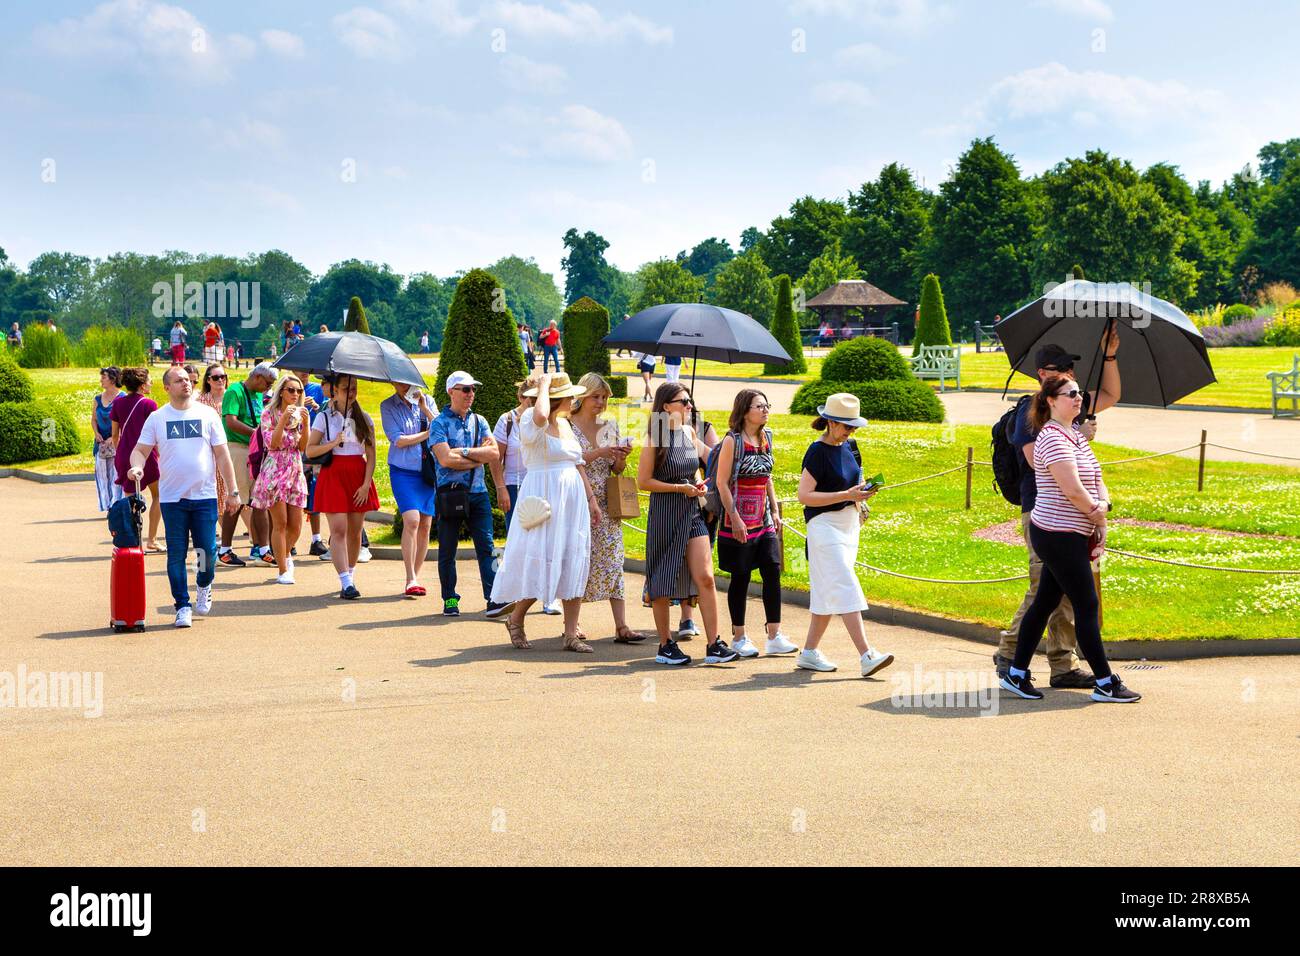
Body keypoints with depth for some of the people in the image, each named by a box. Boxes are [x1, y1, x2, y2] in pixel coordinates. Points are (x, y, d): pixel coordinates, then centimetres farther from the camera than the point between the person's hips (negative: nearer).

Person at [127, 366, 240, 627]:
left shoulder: (207, 414, 4)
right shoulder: (156, 418, 4)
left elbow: (222, 455, 6)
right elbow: (140, 450, 3)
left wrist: (233, 491, 3)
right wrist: (136, 466, -20)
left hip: (204, 496, 0)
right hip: (172, 498, 0)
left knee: (208, 550, -2)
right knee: (176, 554, 1)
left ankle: (204, 586, 28)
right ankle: (182, 605, 11)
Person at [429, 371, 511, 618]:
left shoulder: (478, 421, 12)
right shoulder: (439, 423, -2)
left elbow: (493, 452, -2)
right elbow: (445, 459, -15)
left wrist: (463, 452, -10)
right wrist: (478, 456, -7)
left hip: (478, 492, 3)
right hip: (450, 493, -3)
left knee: (486, 546, -4)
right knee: (447, 550, 5)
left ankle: (494, 600, -8)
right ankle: (450, 600, 15)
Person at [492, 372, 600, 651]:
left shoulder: (565, 424, 15)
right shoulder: (530, 423, -10)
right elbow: (540, 415, -36)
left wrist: (591, 498, 16)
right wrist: (544, 385, -20)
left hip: (572, 500, 8)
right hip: (544, 498, -8)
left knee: (574, 565, 2)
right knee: (541, 563, -5)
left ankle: (571, 634, 4)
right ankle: (515, 620, 17)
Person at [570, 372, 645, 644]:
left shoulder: (610, 427, 11)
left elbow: (617, 469, 15)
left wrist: (621, 457, -7)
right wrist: (599, 453, -20)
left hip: (606, 506, 4)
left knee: (613, 563, -3)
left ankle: (621, 626, -6)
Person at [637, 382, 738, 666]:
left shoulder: (690, 433, 9)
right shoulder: (654, 439, -9)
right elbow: (643, 481, -10)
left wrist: (698, 484, 5)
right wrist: (680, 488, -14)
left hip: (692, 513, 5)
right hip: (664, 515, -5)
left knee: (705, 577, -4)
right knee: (662, 582, 4)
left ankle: (715, 645, -3)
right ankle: (665, 646, 15)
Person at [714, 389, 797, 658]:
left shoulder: (766, 437, 10)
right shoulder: (732, 440, -10)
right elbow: (722, 483, -12)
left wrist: (774, 511, 13)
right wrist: (735, 518, -16)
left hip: (764, 520, 6)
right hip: (739, 521, -6)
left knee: (772, 573, -1)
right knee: (741, 577, 1)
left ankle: (774, 636, 4)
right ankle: (739, 638, 12)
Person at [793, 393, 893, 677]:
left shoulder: (849, 447, 10)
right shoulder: (818, 452, -13)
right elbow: (804, 495, -18)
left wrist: (863, 490, 3)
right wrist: (847, 495, -22)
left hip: (848, 524, 8)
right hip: (825, 524, -8)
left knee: (827, 593, 10)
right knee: (845, 589, -14)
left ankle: (809, 652, 17)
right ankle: (867, 656, -21)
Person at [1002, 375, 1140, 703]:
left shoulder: (1076, 435, 14)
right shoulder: (1053, 438, -17)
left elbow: (1095, 479, 13)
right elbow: (1073, 491, -21)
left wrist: (1103, 503, -6)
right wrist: (1100, 519, -8)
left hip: (1070, 535, 10)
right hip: (1059, 535, -10)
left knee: (1045, 602, 13)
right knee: (1087, 606, -4)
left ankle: (1017, 674, 19)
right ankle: (1105, 684, 2)